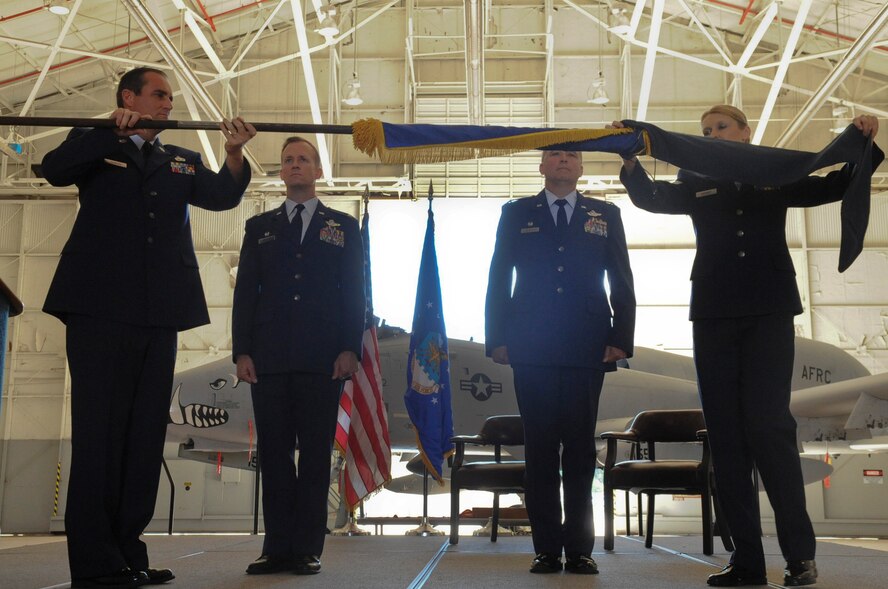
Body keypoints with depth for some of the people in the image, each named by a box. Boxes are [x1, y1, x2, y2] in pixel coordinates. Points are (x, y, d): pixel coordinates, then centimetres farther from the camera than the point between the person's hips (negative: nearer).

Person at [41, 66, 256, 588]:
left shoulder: (181, 161, 23)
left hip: (159, 311, 5)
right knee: (99, 431, -6)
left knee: (146, 434, 4)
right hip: (100, 308, -4)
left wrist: (234, 155, -13)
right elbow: (55, 169, -9)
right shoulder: (94, 145, 12)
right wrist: (114, 133, -16)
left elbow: (221, 196, 5)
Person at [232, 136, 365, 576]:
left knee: (315, 454, 0)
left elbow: (354, 292, 6)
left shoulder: (343, 227, 13)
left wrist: (350, 348, -6)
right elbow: (245, 292, 11)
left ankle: (307, 548, 5)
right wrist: (242, 351, 0)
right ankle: (277, 547, 9)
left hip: (321, 359, -2)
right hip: (269, 358, 2)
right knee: (273, 453, 3)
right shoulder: (260, 227, 18)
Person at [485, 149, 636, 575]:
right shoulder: (516, 214, 12)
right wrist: (497, 339, 0)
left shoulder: (606, 216, 13)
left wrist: (621, 339, -1)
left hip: (587, 349, 0)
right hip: (531, 351, 0)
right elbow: (498, 281, 9)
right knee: (540, 449, 1)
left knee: (580, 449, 2)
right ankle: (547, 548, 7)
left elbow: (622, 284, 9)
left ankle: (580, 548, 9)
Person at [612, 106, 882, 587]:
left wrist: (861, 145, -2)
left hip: (768, 312, -2)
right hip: (714, 315, 2)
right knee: (726, 433, -1)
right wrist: (630, 159, -16)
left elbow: (833, 187, 14)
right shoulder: (695, 182, 14)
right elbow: (651, 198, 0)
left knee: (768, 424, -12)